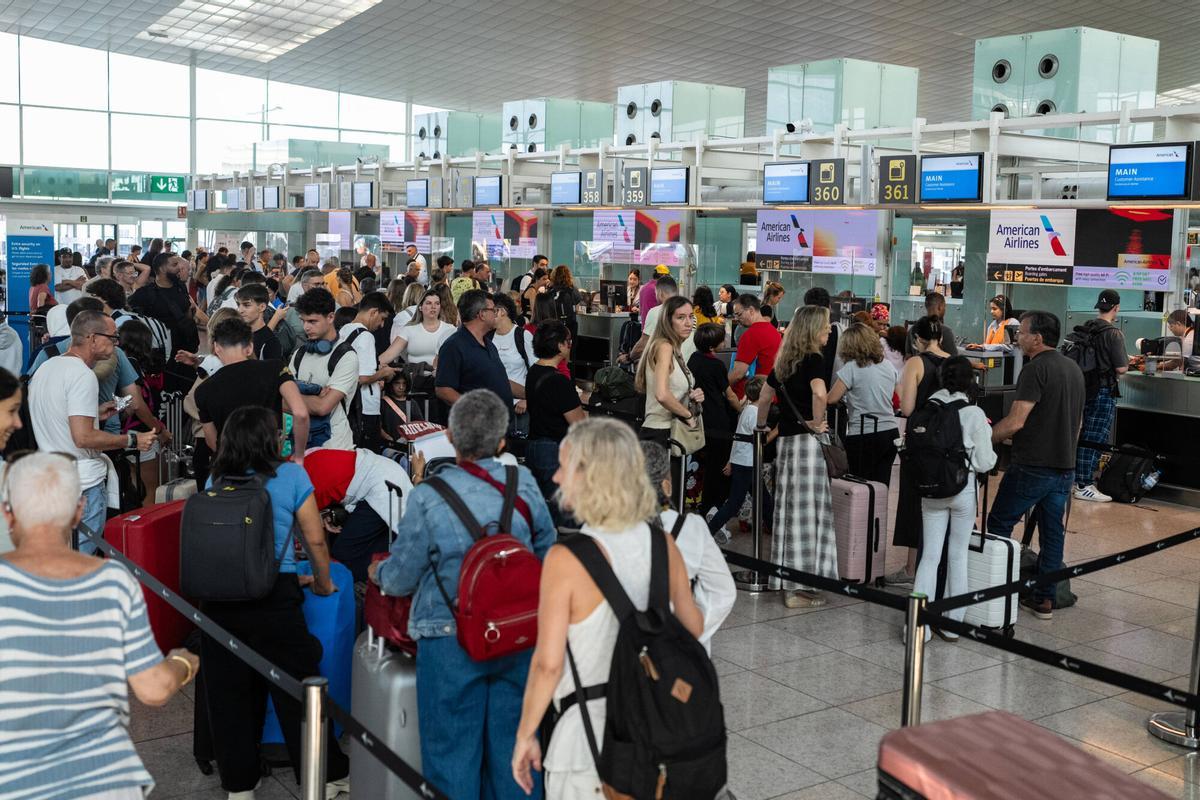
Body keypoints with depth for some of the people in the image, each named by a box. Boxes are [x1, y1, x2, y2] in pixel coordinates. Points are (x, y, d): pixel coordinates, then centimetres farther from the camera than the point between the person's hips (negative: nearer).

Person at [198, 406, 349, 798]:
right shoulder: (291, 475, -1)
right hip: (274, 601, -3)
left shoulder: (215, 481, 11)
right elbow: (315, 539, 1)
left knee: (228, 693, 12)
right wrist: (323, 584, 19)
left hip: (218, 599, 4)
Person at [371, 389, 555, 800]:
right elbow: (547, 552, 9)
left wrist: (378, 573, 17)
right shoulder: (524, 484, -2)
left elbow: (401, 579, -6)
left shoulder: (428, 497, -12)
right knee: (511, 748, 16)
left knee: (452, 751, 9)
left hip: (450, 640, -3)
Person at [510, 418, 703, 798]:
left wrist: (524, 735, -5)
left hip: (590, 733, -5)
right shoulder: (663, 544, -5)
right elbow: (693, 627, 7)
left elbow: (548, 665, -18)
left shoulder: (566, 559, -20)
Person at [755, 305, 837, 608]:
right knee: (807, 511, -4)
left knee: (788, 509, 12)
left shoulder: (784, 361, 13)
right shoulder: (814, 359, -10)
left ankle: (786, 580, 18)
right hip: (807, 442, -8)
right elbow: (819, 393, -29)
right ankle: (800, 588, -2)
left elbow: (764, 398, 20)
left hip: (785, 441, 8)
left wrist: (761, 428, 29)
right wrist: (817, 424, -16)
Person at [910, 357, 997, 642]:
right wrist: (990, 453, 13)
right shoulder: (974, 414, -12)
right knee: (958, 556, 11)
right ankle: (952, 624, 19)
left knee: (930, 555, 7)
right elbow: (984, 463, -8)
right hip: (963, 490, -2)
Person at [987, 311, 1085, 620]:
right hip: (1065, 467, 8)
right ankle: (1045, 599, 15)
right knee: (1052, 533, 10)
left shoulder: (1035, 369, -16)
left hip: (1032, 467, -8)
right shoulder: (1073, 368, 12)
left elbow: (1015, 422, -22)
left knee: (999, 524, 7)